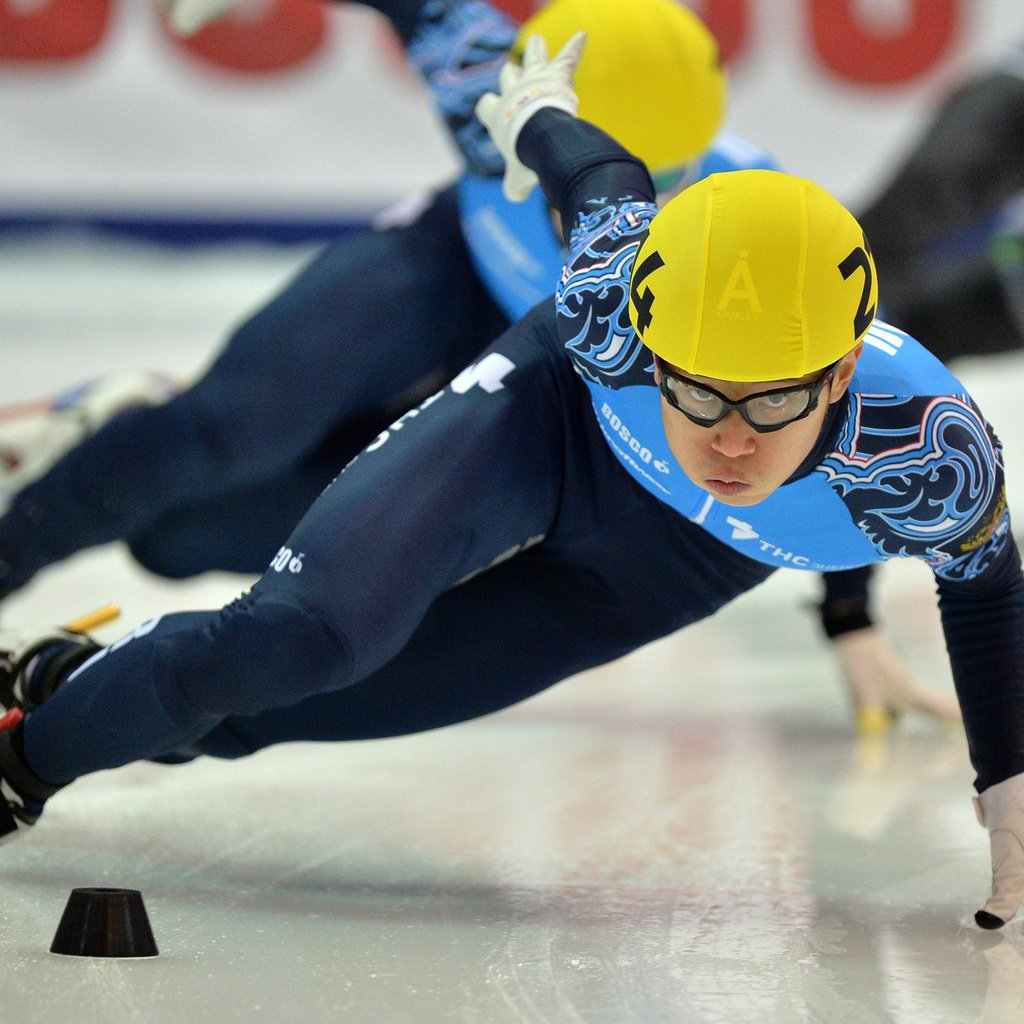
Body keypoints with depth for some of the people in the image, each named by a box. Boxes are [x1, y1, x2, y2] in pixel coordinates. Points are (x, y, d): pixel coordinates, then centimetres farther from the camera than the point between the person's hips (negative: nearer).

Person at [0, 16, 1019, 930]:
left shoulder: (930, 453, -38)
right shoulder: (613, 294, -38)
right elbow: (605, 181, -13)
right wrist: (539, 117, 9)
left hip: (658, 574, 2)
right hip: (549, 410, -2)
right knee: (310, 634, -26)